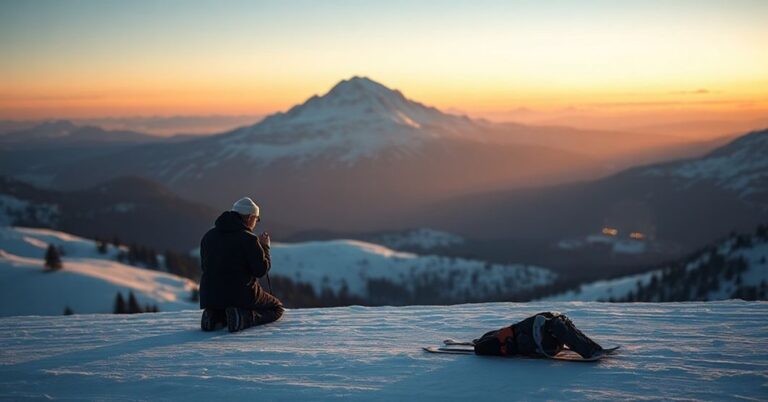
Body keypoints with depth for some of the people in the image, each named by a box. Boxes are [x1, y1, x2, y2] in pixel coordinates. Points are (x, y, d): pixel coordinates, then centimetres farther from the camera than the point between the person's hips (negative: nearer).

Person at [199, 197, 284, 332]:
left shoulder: (208, 236, 7)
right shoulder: (248, 238, -13)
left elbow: (205, 267, 16)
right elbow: (261, 270, -12)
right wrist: (264, 246, 5)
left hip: (210, 297, 6)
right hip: (241, 295, -6)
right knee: (277, 308, 17)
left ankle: (215, 317, 2)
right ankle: (244, 317, -12)